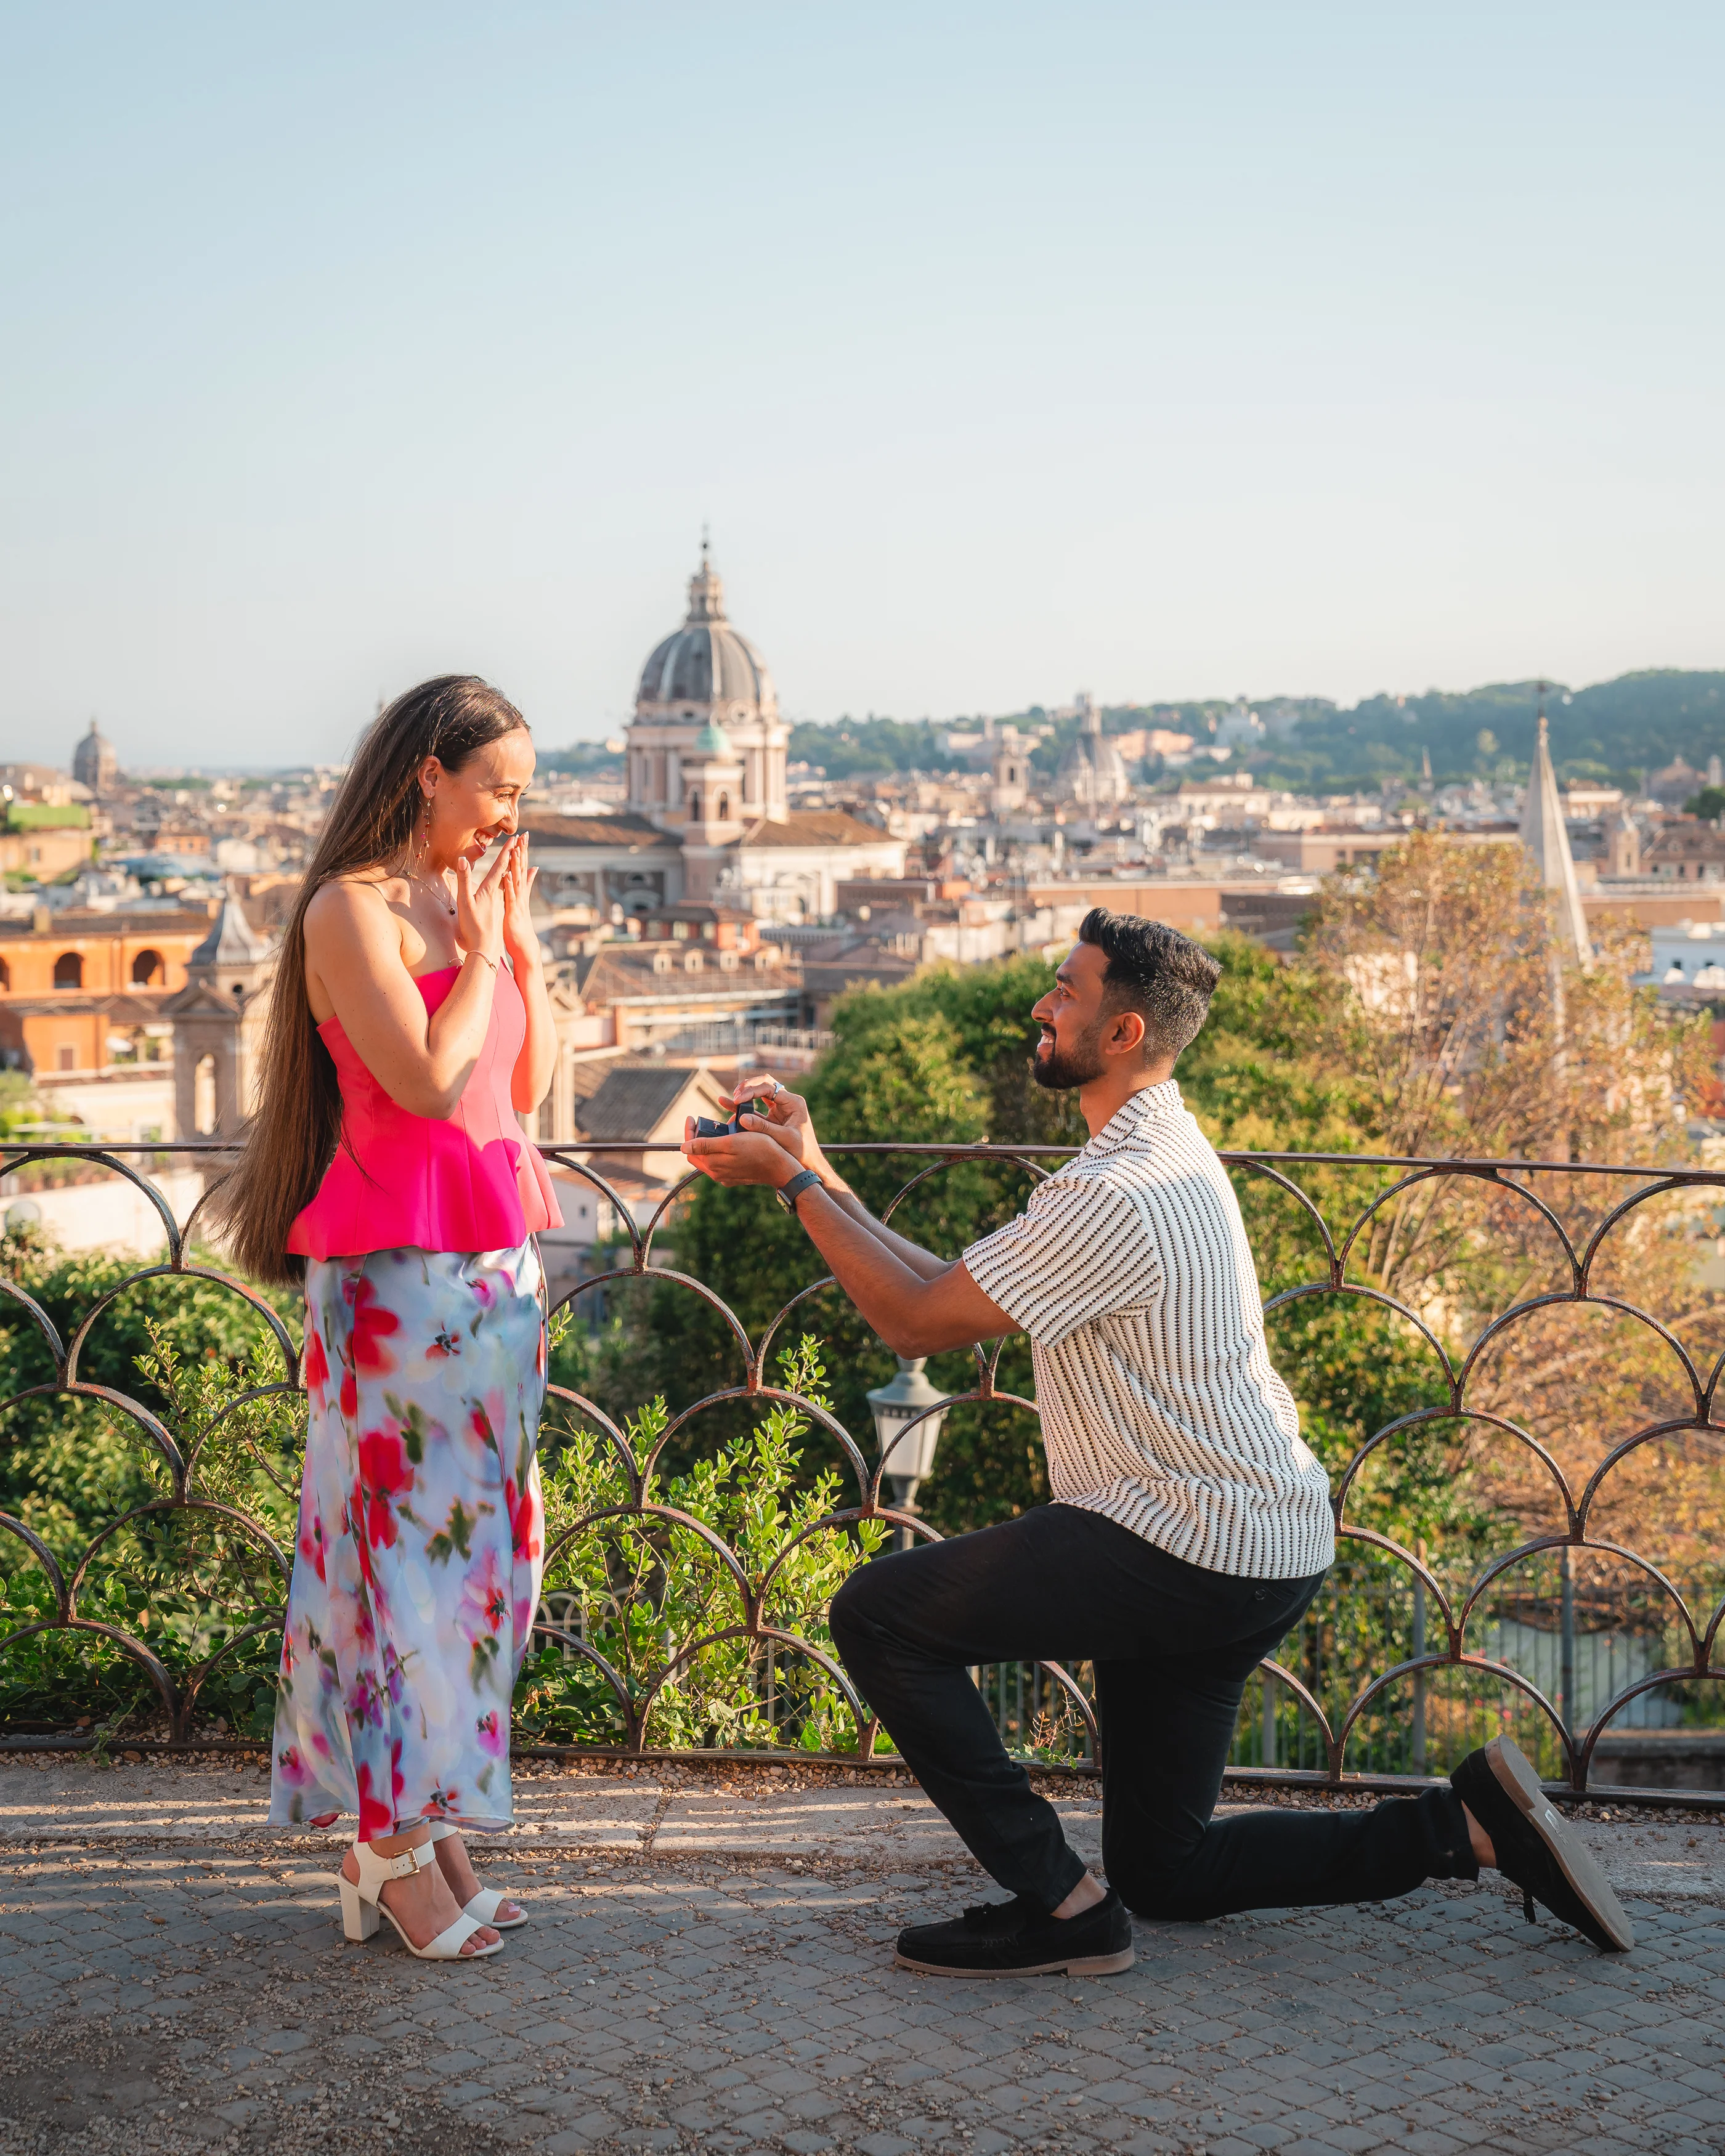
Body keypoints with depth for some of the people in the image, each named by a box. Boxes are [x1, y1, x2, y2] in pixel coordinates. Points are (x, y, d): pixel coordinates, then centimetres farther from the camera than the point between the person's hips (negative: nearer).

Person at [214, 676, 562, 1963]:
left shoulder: (465, 901, 15)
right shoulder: (351, 910, -9)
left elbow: (530, 1086, 13)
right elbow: (426, 1081, -20)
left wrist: (518, 936, 6)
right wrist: (484, 951, -8)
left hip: (492, 1261, 8)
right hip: (396, 1263, -8)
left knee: (480, 1536, 9)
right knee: (406, 1535, -4)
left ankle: (420, 1829, 18)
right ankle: (392, 1848, 5)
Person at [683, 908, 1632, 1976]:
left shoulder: (1117, 1196, -22)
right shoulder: (1163, 1148, 12)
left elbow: (915, 1320, -17)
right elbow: (947, 1288, 12)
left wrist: (796, 1179, -8)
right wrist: (817, 1170, 10)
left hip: (1193, 1551, -10)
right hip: (1260, 1540, 10)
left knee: (879, 1611, -8)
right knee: (1165, 1867, 17)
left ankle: (1060, 1907, -6)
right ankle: (1468, 1823, 13)